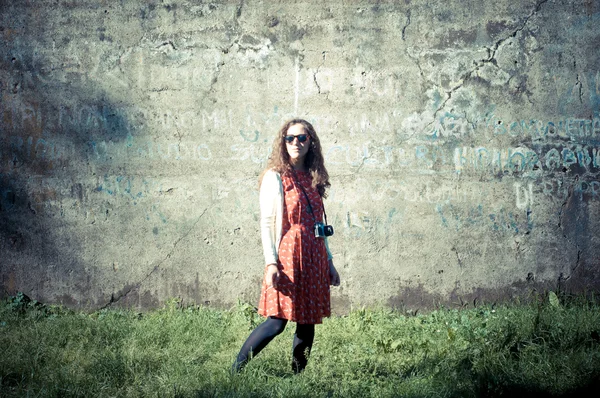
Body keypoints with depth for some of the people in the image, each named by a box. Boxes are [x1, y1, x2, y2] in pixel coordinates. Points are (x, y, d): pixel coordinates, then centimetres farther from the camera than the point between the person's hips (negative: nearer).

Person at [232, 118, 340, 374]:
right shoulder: (275, 177, -2)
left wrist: (329, 262, 17)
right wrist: (271, 262, -16)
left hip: (313, 258, 6)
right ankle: (235, 371, -2)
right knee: (277, 321, -11)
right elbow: (266, 222, -7)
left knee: (308, 323, 5)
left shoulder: (313, 179, 15)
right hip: (286, 256, -6)